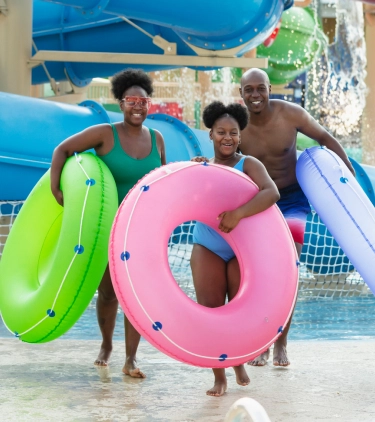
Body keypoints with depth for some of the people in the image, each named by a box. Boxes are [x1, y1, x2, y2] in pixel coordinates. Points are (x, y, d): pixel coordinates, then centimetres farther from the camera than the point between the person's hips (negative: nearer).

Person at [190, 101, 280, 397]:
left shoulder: (248, 164, -7)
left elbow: (272, 193, -26)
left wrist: (238, 214, -37)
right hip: (208, 247, 2)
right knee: (210, 311, -6)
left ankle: (239, 362, 31)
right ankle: (219, 376, 5)